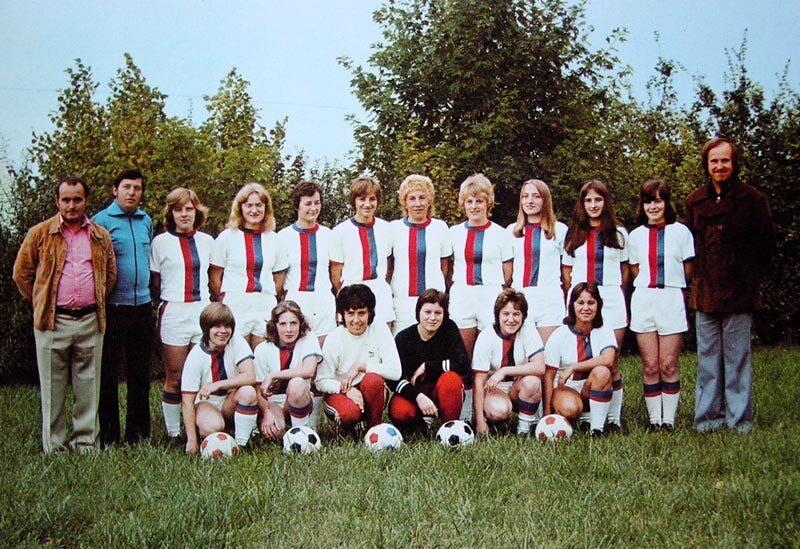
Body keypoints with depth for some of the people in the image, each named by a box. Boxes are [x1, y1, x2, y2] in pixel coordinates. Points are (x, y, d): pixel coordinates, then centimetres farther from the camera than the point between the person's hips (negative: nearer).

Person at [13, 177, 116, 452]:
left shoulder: (101, 236, 10)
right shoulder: (40, 233, 3)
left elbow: (111, 274, 21)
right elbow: (21, 273, 8)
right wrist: (40, 303, 8)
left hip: (91, 320, 2)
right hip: (53, 321, -2)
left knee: (88, 385, 7)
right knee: (53, 386, 3)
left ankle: (85, 441, 16)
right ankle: (53, 446, 11)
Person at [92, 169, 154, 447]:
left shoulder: (146, 221, 12)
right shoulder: (101, 221, -5)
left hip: (142, 307, 5)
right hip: (112, 308, -5)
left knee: (140, 372, 11)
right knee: (108, 374, 2)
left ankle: (138, 432, 21)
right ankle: (108, 435, 11)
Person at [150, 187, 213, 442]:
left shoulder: (206, 241, 12)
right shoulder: (161, 242, 2)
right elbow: (154, 283, 4)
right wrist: (165, 304, 1)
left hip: (204, 311, 3)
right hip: (173, 313, -3)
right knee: (175, 379, 1)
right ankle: (173, 433, 10)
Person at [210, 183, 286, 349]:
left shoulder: (273, 239, 11)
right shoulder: (227, 237, 3)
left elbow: (279, 276, 17)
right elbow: (214, 276, 4)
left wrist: (269, 297, 9)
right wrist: (224, 302, 3)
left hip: (266, 307, 3)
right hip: (235, 307, -2)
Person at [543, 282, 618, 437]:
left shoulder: (604, 331, -3)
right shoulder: (559, 336, -7)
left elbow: (608, 359, -24)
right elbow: (549, 376, -8)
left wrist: (573, 367, -25)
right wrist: (547, 412, -16)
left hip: (592, 387, 2)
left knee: (602, 371, -32)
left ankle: (597, 428, -22)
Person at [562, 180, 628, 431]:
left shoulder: (619, 233, 11)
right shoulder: (573, 234, 13)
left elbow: (624, 270, 17)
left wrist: (618, 292, 12)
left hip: (611, 299, -1)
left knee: (611, 363, -4)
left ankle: (614, 418, 2)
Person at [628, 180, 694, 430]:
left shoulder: (680, 232, 1)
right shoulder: (636, 235, 10)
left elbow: (688, 271, 7)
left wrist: (670, 285, 9)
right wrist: (650, 285, 7)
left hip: (672, 298, -2)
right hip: (643, 299, 2)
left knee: (669, 365, -2)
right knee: (650, 366, 2)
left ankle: (669, 419, 6)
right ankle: (654, 419, 8)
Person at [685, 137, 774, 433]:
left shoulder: (752, 199, -1)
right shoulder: (695, 202, 10)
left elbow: (766, 242, 3)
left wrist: (748, 277, 4)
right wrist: (700, 277, 11)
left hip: (739, 293, -4)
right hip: (705, 294, 4)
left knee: (737, 356, 0)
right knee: (708, 358, 7)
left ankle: (739, 420, 8)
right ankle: (707, 417, 14)